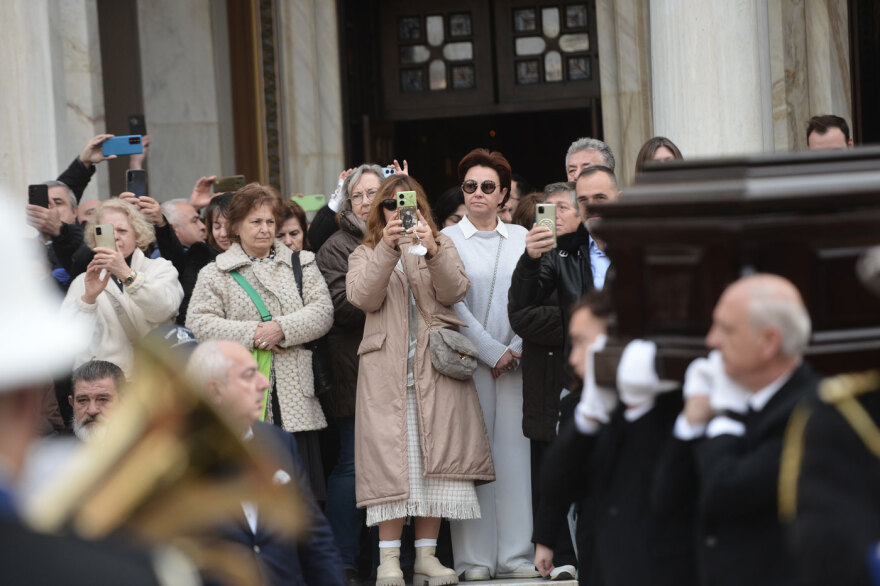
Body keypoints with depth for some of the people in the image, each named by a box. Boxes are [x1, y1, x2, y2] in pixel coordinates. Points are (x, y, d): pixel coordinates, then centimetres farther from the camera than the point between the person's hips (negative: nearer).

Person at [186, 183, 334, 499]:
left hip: (296, 396, 2)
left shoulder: (301, 264, 15)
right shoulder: (216, 273, 9)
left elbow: (322, 312, 3)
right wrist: (250, 334, -13)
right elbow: (199, 323, -2)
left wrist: (283, 328, -13)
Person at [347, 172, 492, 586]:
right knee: (390, 458, -9)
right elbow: (363, 297, -5)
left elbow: (454, 291, -2)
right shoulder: (365, 254, 16)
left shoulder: (442, 247, 17)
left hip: (435, 367, 1)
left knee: (436, 459, -4)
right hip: (387, 370, -1)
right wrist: (387, 249, -16)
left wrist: (432, 250, -19)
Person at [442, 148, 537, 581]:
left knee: (514, 450, 0)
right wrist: (491, 350, -8)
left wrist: (516, 349, -7)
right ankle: (474, 558, -1)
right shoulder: (447, 239, 3)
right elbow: (453, 305, -3)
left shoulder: (520, 238, 12)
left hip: (513, 361, 3)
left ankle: (515, 556, 3)